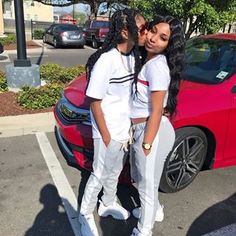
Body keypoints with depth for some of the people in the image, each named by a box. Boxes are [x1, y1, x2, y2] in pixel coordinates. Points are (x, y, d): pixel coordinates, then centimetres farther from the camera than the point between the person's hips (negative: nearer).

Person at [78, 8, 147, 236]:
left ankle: (108, 204, 48)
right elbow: (94, 102, -19)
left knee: (115, 171, 24)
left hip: (125, 129, 7)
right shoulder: (106, 60, -24)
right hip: (108, 132, -7)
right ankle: (85, 215, 33)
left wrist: (129, 127, 5)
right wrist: (106, 138, -16)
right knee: (100, 175, 10)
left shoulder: (133, 56, -1)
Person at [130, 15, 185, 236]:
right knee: (139, 176, 27)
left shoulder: (157, 66, -21)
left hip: (153, 132, -9)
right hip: (140, 129, 9)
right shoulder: (149, 60, 7)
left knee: (147, 183, 9)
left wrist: (146, 144, -18)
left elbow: (157, 111, -21)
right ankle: (154, 210, 51)